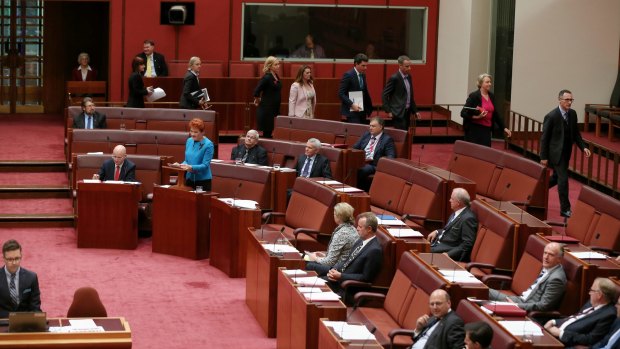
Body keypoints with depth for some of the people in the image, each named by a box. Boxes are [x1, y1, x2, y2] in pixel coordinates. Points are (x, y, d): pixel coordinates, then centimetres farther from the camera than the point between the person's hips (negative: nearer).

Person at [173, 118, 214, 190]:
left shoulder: (208, 145, -13)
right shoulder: (189, 141, 6)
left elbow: (205, 165, -16)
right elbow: (187, 160, 12)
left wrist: (191, 167, -29)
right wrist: (180, 165, -8)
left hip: (203, 180, -5)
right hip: (190, 179, 5)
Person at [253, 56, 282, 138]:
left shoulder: (276, 77, 10)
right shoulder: (267, 77, -16)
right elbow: (256, 91, -22)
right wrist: (258, 99, -3)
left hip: (275, 109, 8)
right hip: (267, 109, -8)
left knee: (269, 132, 10)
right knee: (267, 132, -4)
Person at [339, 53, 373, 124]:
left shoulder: (363, 75, 14)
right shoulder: (348, 75, -10)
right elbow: (341, 94, -14)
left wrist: (369, 108, 14)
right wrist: (352, 104, -23)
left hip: (362, 111, 8)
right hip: (352, 111, -7)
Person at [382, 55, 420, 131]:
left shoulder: (408, 77, 11)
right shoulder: (394, 78, -13)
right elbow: (384, 95, -11)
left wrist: (415, 110, 16)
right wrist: (388, 111, -13)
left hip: (407, 112, 8)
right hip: (398, 113, -8)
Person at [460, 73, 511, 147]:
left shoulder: (491, 96, 10)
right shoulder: (474, 96, -10)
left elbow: (496, 114, 19)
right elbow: (463, 113, -11)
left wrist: (503, 128, 17)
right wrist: (476, 117, -25)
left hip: (487, 130, 6)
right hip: (474, 130, -6)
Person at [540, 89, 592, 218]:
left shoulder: (572, 114, 1)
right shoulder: (551, 116, -18)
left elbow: (576, 133, 11)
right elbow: (544, 138, -13)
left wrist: (583, 147, -3)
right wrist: (543, 157, -11)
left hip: (566, 152, 7)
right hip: (556, 153, -7)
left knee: (557, 177, 19)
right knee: (563, 179, -9)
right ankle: (565, 209, -3)